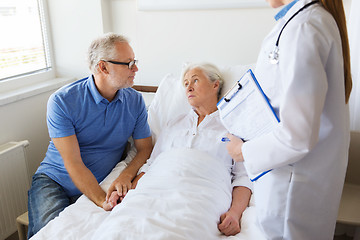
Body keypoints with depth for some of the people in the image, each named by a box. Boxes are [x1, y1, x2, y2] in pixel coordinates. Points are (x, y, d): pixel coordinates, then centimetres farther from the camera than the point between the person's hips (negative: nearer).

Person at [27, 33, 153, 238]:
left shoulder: (135, 101, -3)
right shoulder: (62, 101, -15)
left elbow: (145, 148, 0)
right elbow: (73, 163, -19)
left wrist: (126, 176, -21)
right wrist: (102, 201, -31)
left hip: (102, 185, 3)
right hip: (53, 181, -2)